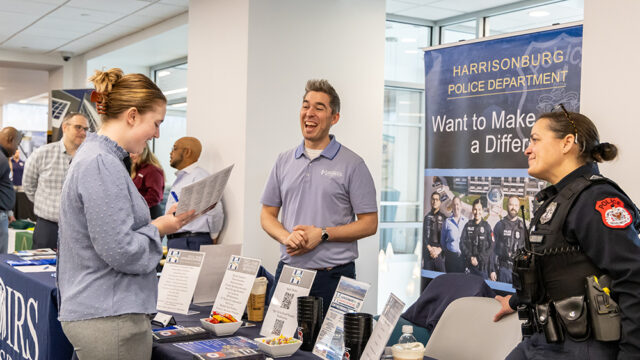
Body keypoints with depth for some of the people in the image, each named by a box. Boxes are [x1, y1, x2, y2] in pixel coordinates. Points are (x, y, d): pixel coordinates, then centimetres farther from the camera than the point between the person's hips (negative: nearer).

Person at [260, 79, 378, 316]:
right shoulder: (284, 161, 11)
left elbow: (369, 224, -4)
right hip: (288, 271, 4)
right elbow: (267, 214, 13)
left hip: (333, 276, -3)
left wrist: (322, 234, -15)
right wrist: (286, 237, -8)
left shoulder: (352, 164, -2)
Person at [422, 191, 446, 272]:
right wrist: (430, 248, -6)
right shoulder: (427, 217, 12)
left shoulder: (444, 218, 5)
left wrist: (439, 249, -9)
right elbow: (424, 235, 6)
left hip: (440, 253, -2)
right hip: (428, 253, 2)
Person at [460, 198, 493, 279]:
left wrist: (478, 258, -9)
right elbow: (462, 243, 5)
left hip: (483, 264, -2)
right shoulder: (468, 225, 8)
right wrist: (470, 257, -7)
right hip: (470, 264, 2)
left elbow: (491, 246, -2)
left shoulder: (486, 226, 2)